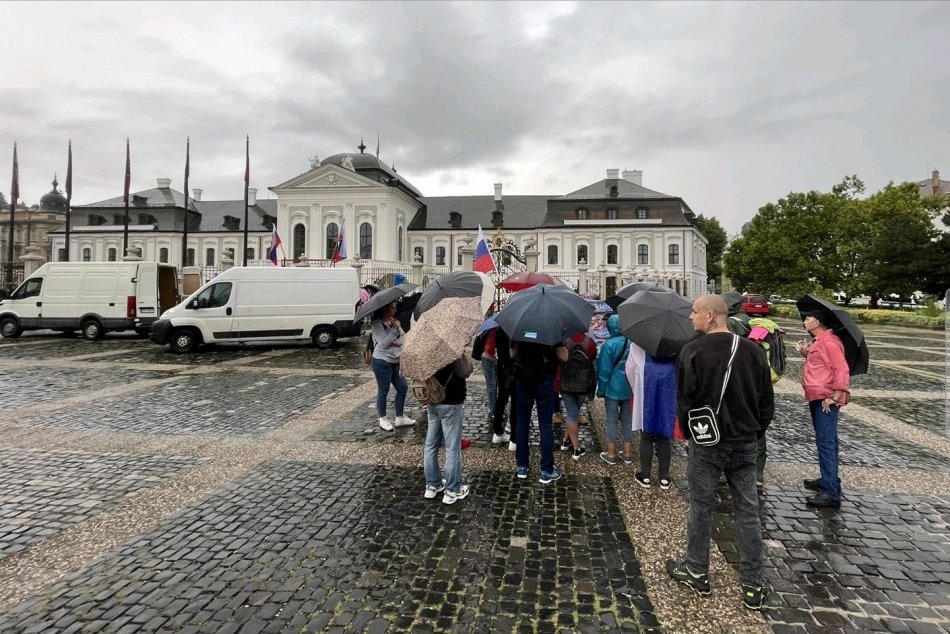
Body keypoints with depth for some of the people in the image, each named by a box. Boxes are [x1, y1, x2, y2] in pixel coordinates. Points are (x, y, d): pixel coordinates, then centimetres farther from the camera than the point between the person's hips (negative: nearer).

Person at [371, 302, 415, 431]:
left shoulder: (394, 321, 8)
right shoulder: (377, 324, -14)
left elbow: (404, 336, 6)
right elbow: (384, 343, -23)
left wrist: (398, 342, -15)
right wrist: (394, 329, -23)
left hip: (395, 362, 8)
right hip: (382, 362, -8)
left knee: (402, 387, 10)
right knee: (383, 392, 4)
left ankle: (400, 418, 22)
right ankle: (383, 420, 20)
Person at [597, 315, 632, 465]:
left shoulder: (609, 345, -16)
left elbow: (604, 370, -13)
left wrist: (601, 390, -3)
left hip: (613, 389, -4)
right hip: (630, 389, 4)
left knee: (612, 420, 6)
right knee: (628, 420, 13)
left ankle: (611, 454, 12)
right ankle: (627, 453, 22)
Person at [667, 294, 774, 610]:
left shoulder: (693, 351, -15)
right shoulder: (753, 350, -3)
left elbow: (684, 401, -12)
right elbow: (767, 402, 3)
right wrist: (752, 430, 16)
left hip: (705, 444, -3)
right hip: (745, 445, 3)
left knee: (701, 508, 11)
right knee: (747, 512, 12)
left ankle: (697, 572, 26)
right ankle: (753, 586, 21)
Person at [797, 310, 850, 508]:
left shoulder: (829, 342, -15)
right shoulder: (818, 341, 17)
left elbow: (841, 370, -21)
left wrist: (834, 396, -24)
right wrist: (806, 352, 10)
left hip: (826, 400, -11)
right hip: (817, 398, 11)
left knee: (826, 443, -11)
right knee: (826, 442, 19)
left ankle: (831, 493, -9)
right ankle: (828, 480, 32)